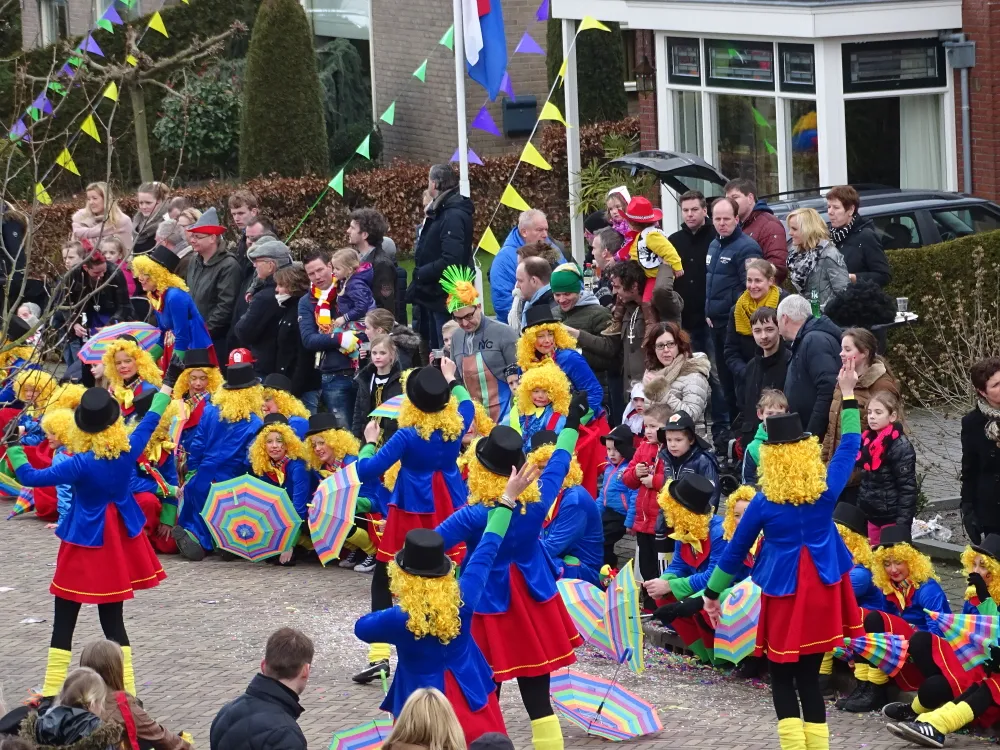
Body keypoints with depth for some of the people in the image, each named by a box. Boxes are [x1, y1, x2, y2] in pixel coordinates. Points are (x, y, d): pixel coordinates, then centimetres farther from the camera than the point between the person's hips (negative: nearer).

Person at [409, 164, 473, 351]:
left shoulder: (453, 216, -20)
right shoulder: (439, 212, 14)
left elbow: (451, 260, -28)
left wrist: (421, 273, -17)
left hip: (446, 298, -11)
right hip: (435, 296, 11)